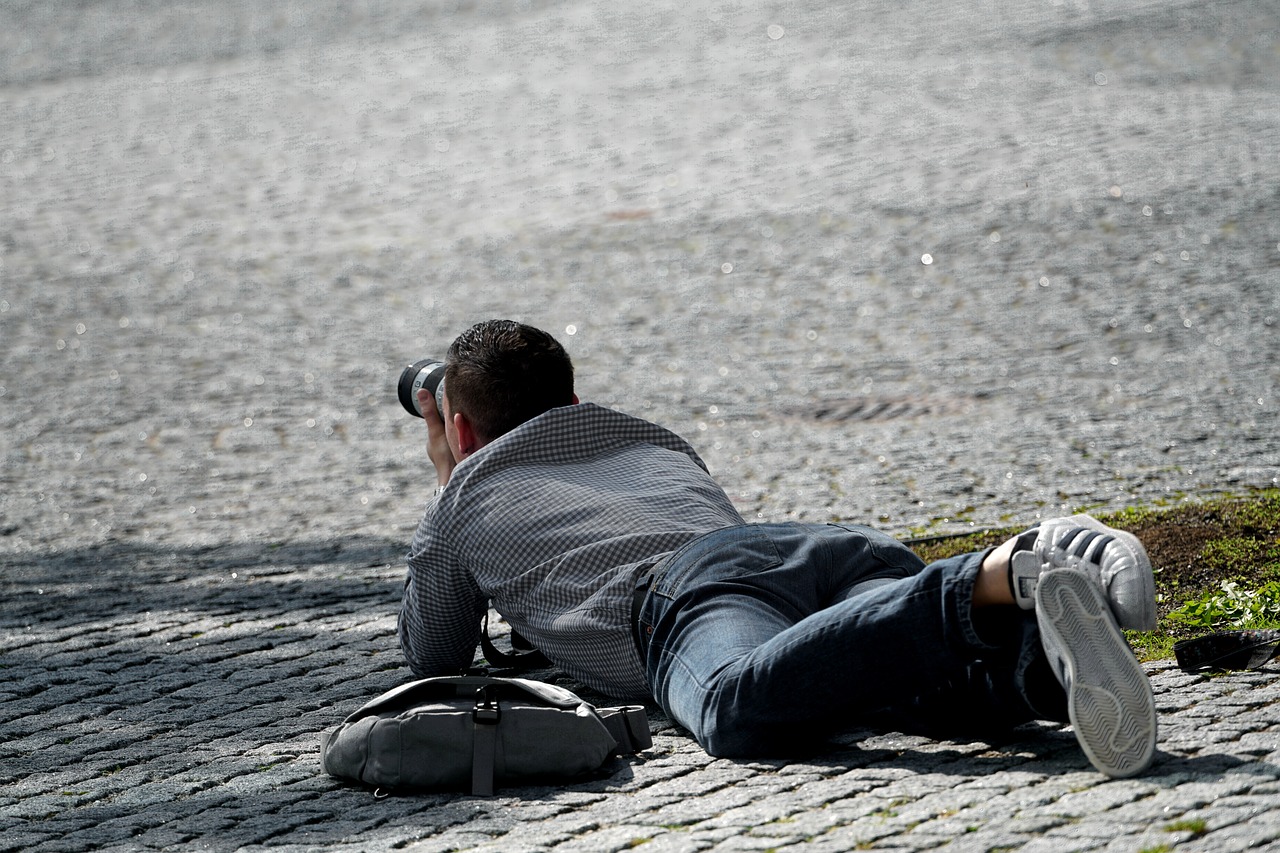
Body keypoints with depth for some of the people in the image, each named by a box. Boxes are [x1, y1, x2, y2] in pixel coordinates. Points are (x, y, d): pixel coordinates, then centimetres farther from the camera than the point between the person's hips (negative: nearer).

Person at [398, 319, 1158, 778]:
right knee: (948, 688, -25)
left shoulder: (467, 503, 33)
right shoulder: (657, 444, 47)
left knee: (741, 710, -40)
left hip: (691, 591, -5)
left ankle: (1005, 574, -59)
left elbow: (435, 658, 47)